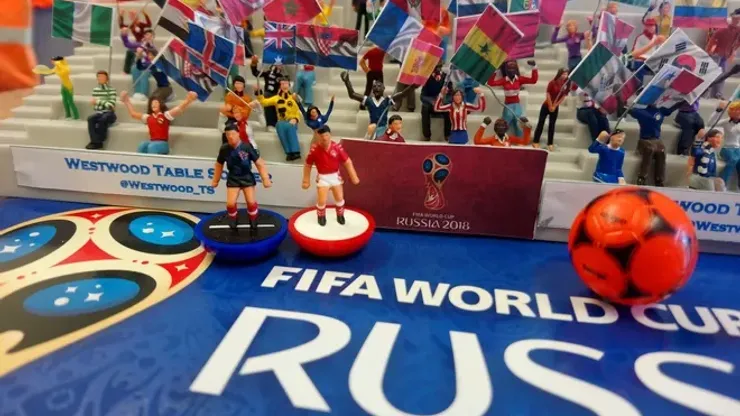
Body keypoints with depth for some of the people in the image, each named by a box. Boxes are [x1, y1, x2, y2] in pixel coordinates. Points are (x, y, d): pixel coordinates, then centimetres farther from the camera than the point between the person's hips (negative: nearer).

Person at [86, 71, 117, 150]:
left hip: (109, 114, -4)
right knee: (90, 119, -28)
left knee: (102, 119, -36)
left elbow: (111, 105, -12)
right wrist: (105, 103, -10)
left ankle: (96, 142, -23)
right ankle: (96, 142, -32)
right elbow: (95, 105, 4)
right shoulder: (95, 90, 12)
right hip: (99, 113, 4)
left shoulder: (112, 90, -2)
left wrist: (98, 101, -8)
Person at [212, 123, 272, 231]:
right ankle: (233, 224, 21)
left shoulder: (247, 147, -18)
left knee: (251, 202, -8)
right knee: (230, 203, -9)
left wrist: (265, 179, -12)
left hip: (247, 177, -1)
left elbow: (259, 163, -11)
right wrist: (215, 180, 13)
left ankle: (253, 224, 19)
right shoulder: (224, 149, -11)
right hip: (233, 178, 1)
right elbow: (219, 165, 5)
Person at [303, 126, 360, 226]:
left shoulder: (337, 147, -15)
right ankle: (321, 217, 25)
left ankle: (340, 216, 38)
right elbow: (308, 165, -4)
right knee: (322, 200, -6)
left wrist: (353, 176, -5)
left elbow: (347, 161, -6)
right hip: (323, 177, -2)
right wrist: (306, 180, 0)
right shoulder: (314, 149, -18)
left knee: (339, 198, 10)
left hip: (335, 176, 2)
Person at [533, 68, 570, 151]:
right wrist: (550, 106, -12)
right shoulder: (552, 83, -13)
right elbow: (548, 95, -13)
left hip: (555, 107, 3)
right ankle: (536, 142, 1)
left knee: (552, 124, 6)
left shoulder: (566, 84, -3)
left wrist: (554, 106, -7)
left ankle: (550, 144, 10)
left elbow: (563, 96, -2)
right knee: (541, 122, -2)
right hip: (546, 105, -3)